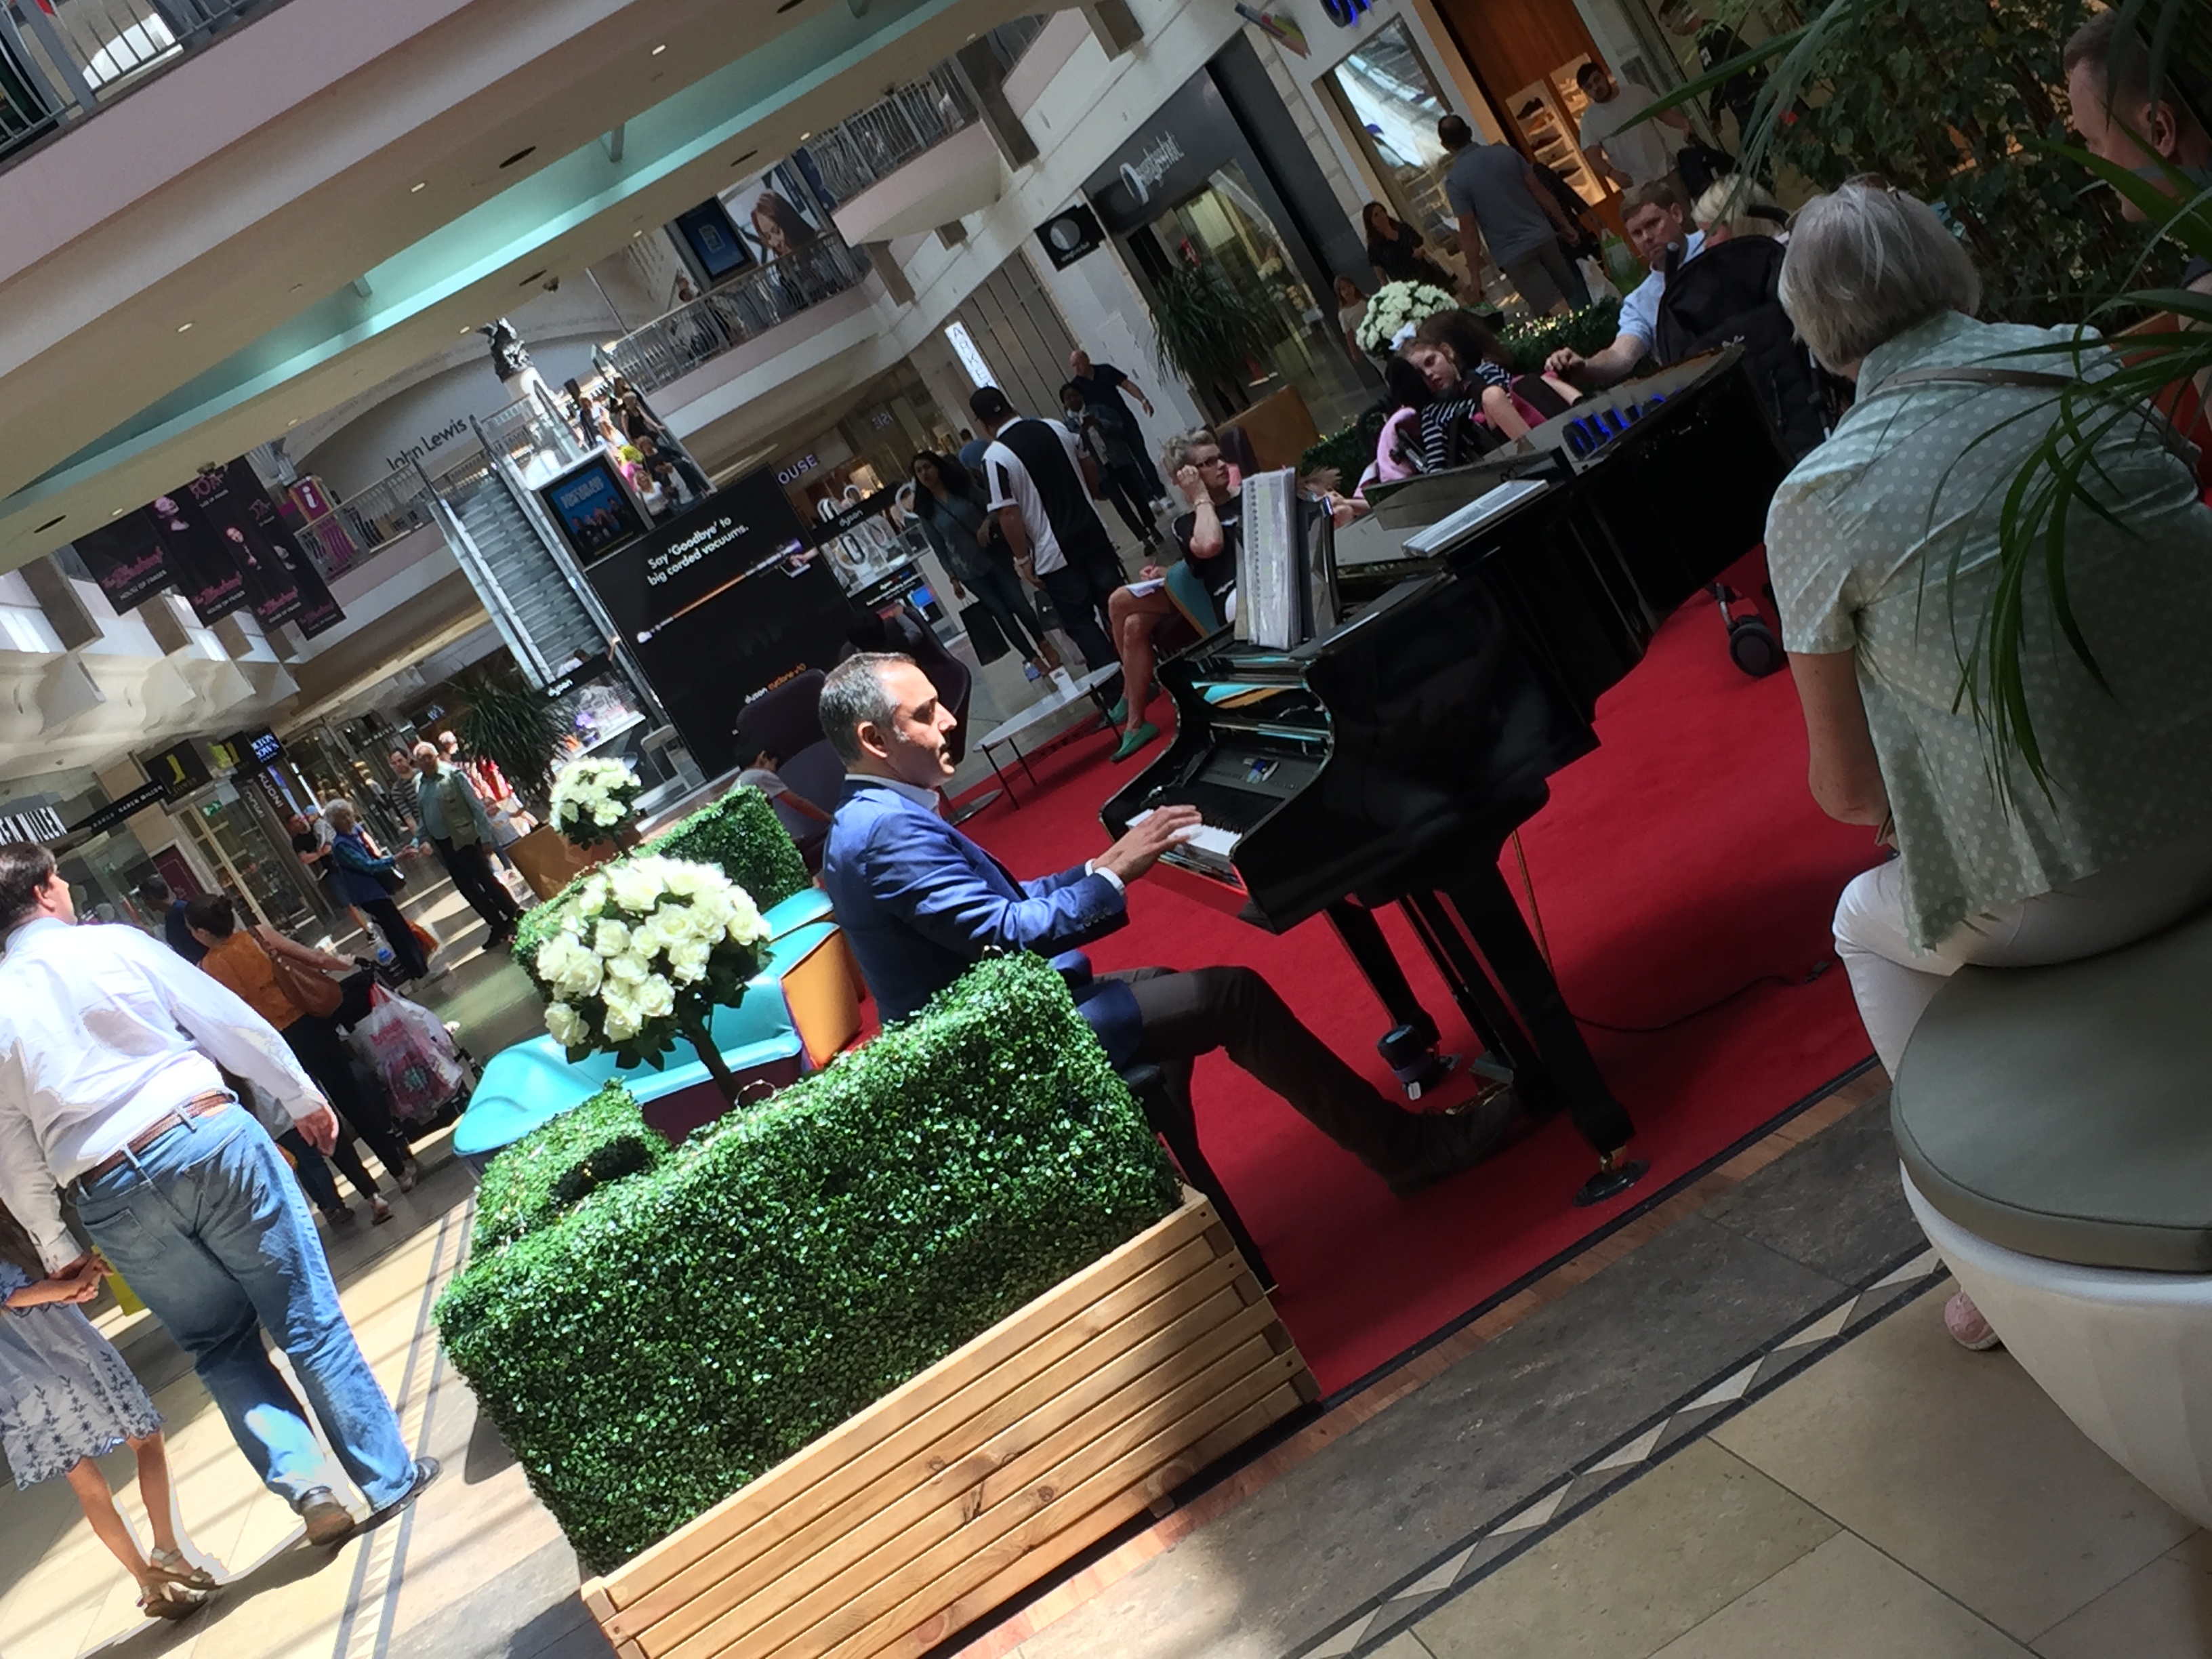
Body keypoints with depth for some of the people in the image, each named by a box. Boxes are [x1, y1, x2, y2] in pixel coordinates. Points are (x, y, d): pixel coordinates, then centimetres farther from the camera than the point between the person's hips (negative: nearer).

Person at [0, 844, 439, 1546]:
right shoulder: (113, 945, 0)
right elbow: (230, 1022, 3)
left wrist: (56, 1250, 21)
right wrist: (303, 1097, 16)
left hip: (111, 1194, 3)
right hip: (208, 1137, -2)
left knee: (219, 1346, 18)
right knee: (308, 1321, 6)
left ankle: (303, 1484, 5)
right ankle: (390, 1477, 12)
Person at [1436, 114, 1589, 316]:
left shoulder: (1455, 181, -12)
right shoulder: (1505, 152, 1)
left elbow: (1469, 231, -12)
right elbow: (1540, 192, 5)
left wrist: (1474, 275, -3)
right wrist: (1565, 224, 16)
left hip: (1512, 254, -4)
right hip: (1543, 236, 4)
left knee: (1559, 311, -4)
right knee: (1576, 298, 16)